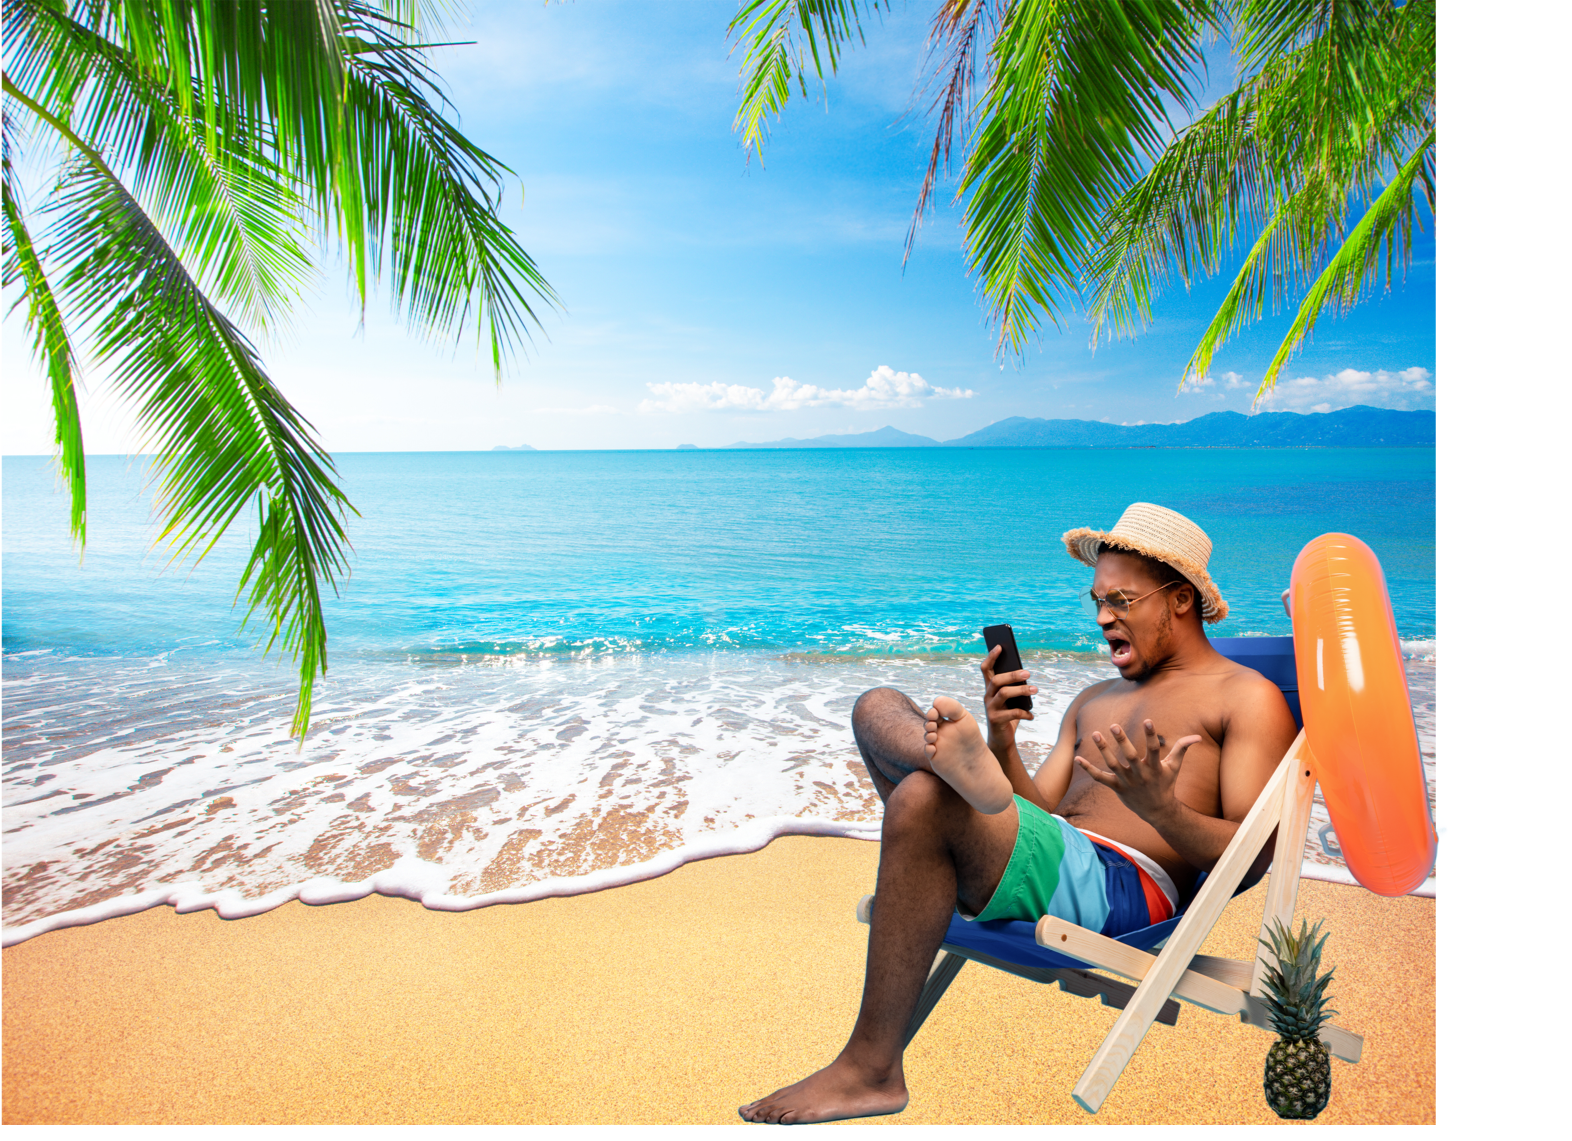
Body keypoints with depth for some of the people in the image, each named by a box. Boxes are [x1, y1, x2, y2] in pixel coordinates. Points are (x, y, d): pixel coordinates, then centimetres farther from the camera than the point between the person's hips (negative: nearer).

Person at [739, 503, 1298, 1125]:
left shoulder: (1249, 697, 11)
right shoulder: (1094, 700, 30)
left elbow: (1256, 855, -3)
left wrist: (1159, 808, -22)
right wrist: (1004, 744, 1)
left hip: (1122, 892, -7)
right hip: (1050, 870, 7)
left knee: (922, 798, -31)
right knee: (878, 707, 0)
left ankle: (871, 1069, -23)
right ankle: (958, 756, -34)